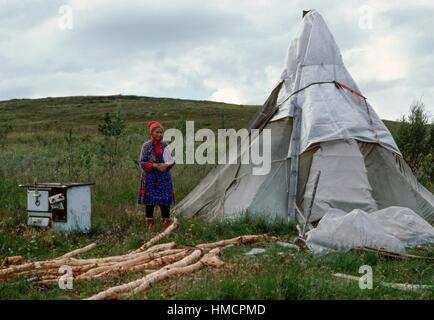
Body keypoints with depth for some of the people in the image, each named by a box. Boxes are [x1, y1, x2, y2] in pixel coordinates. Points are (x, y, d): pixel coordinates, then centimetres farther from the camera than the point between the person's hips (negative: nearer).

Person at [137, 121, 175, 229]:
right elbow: (142, 163, -6)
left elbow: (172, 160, 11)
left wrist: (166, 165, -11)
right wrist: (155, 165, -19)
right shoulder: (146, 146, -4)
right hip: (150, 177, -3)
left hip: (164, 177, 3)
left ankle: (166, 222, 15)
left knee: (165, 200, 5)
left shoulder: (165, 145, 7)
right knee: (150, 201, 2)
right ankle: (150, 223, 14)